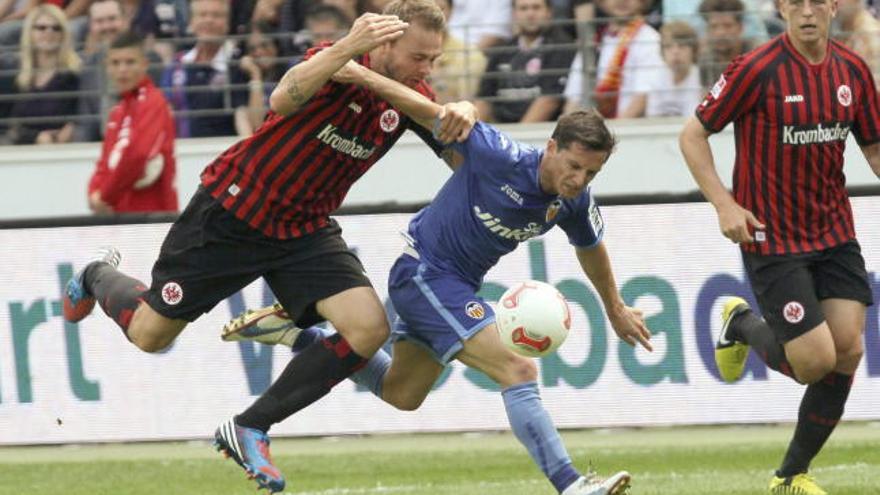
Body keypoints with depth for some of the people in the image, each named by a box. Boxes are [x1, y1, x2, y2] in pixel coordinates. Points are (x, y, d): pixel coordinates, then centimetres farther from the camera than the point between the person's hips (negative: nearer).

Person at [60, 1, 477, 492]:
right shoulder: (337, 64, -25)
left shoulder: (412, 97, -7)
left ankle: (252, 429, -2)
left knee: (369, 329, -18)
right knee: (150, 335, 6)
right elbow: (284, 100, -45)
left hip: (306, 231, 5)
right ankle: (99, 276, 44)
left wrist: (464, 113, -27)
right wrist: (346, 50, -60)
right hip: (232, 212, -5)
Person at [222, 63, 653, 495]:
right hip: (423, 271, -9)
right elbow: (434, 115, -23)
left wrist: (616, 310, 27)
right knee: (518, 370, -22)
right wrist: (364, 76, -28)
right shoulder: (503, 158, -29)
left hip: (459, 284, 9)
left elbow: (591, 248, 14)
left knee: (400, 394, 25)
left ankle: (295, 334, 33)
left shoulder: (575, 203, -8)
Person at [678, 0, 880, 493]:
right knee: (815, 360, -11)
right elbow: (693, 135, -7)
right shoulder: (758, 69, -15)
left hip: (834, 229, 5)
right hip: (772, 237, -5)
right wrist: (724, 204, -16)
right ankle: (744, 326, 23)